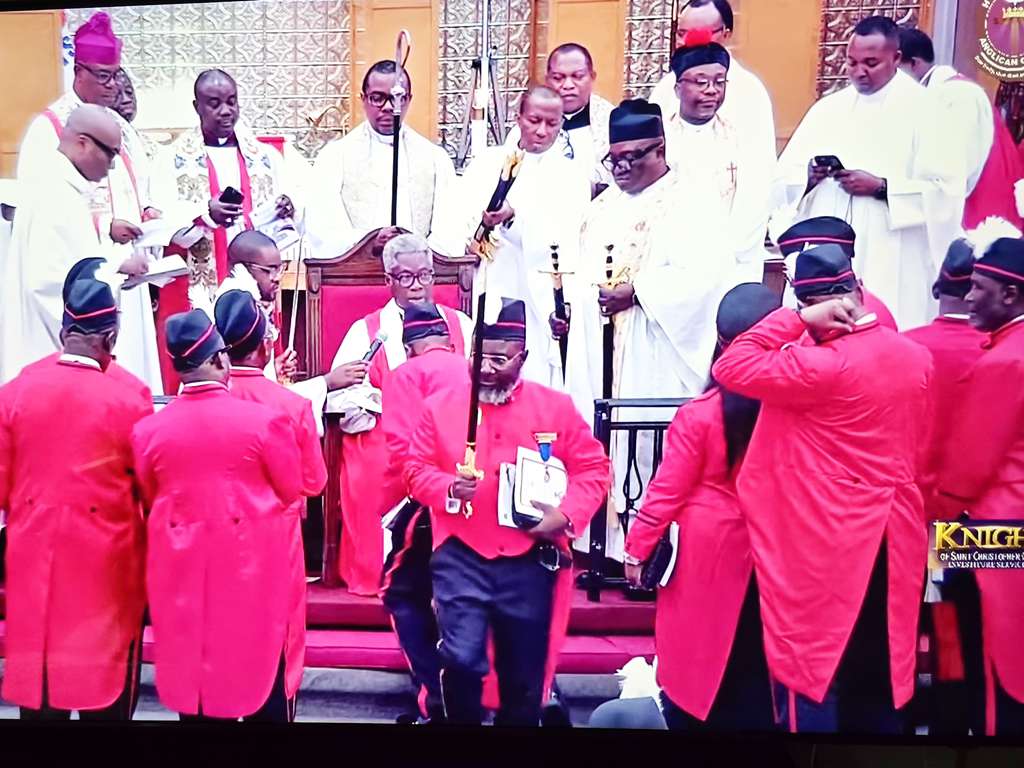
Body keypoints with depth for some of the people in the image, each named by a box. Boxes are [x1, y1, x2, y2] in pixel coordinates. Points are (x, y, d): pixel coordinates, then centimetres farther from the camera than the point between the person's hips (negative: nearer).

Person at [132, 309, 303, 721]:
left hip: (181, 565, 3)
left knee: (190, 662, 16)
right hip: (251, 561, -2)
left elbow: (149, 500, 8)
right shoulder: (266, 419, -15)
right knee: (259, 662, 13)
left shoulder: (148, 429, -7)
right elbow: (291, 491, -2)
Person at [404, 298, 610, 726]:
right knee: (461, 661, -11)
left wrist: (566, 516, -14)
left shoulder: (556, 407, 0)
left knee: (523, 676, 13)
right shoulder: (441, 405, 1)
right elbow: (416, 469, 3)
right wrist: (449, 489, -18)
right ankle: (462, 721, 19)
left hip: (529, 562, 1)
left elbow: (592, 469, 2)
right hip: (460, 558, -1)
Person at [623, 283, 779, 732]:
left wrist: (637, 547, 0)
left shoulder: (699, 414, -16)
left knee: (696, 653, 14)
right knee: (756, 657, 18)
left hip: (707, 553, -2)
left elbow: (668, 490, -10)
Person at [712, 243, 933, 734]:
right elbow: (916, 451, 13)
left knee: (812, 667, 6)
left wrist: (797, 321, -16)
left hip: (823, 545, -7)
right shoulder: (916, 358, 3)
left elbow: (730, 368, -18)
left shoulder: (824, 365, -21)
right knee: (875, 670, 19)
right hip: (890, 539, 8)